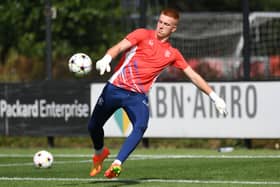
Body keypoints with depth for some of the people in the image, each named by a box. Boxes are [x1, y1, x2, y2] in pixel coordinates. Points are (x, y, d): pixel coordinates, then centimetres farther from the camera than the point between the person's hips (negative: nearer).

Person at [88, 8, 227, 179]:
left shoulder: (173, 54, 10)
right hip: (115, 88, -1)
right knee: (94, 126, 8)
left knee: (141, 127, -28)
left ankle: (117, 164, -33)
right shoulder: (143, 35, 1)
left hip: (137, 95, 1)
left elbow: (193, 75, 15)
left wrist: (214, 96, 11)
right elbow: (119, 47, -12)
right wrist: (106, 59, -35)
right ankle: (100, 152, 41)